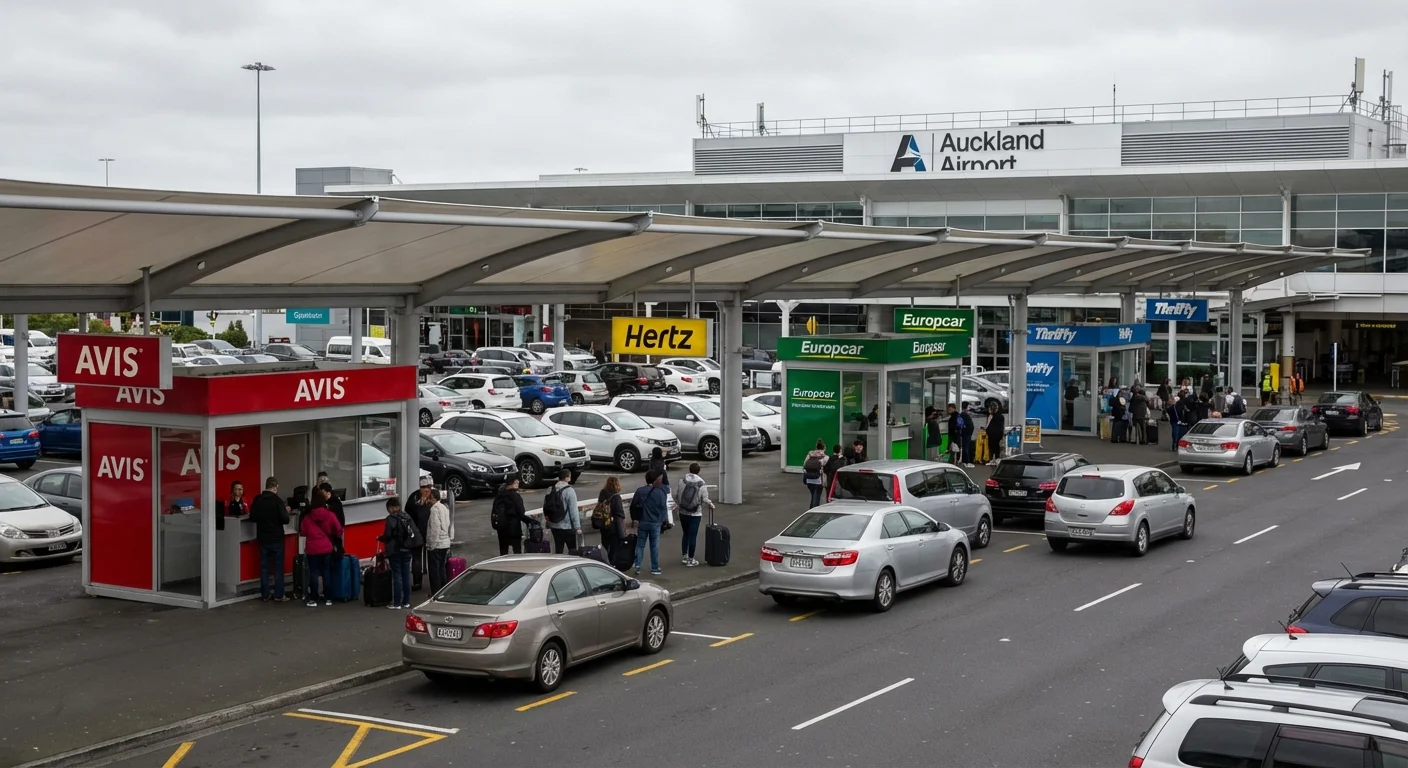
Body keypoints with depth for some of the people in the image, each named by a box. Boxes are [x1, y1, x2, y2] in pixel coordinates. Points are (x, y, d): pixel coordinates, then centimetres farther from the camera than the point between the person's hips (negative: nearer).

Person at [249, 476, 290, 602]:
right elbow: (285, 519, -18)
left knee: (264, 567, 10)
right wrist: (286, 511, 1)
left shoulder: (257, 500, -1)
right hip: (276, 538, -4)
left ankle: (265, 594, 12)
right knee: (278, 567, 3)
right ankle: (278, 595, 3)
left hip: (262, 538, 4)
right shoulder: (277, 501, -16)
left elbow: (252, 517, 8)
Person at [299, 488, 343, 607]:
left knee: (313, 572, 4)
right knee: (326, 572, 9)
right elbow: (338, 530, -3)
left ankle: (313, 599, 3)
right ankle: (328, 598, 11)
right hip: (326, 548, 1)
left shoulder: (307, 516, -8)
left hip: (312, 548, -1)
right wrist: (330, 535, 18)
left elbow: (303, 531, 0)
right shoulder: (329, 515, -8)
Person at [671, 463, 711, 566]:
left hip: (683, 513, 3)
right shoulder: (702, 485, -12)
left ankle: (684, 556, 25)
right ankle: (691, 559, 8)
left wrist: (678, 503, 18)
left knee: (685, 534, 19)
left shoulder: (682, 481, -6)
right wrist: (710, 504, 9)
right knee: (692, 536, 3)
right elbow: (705, 500, -13)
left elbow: (674, 494, -1)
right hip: (695, 514, -3)